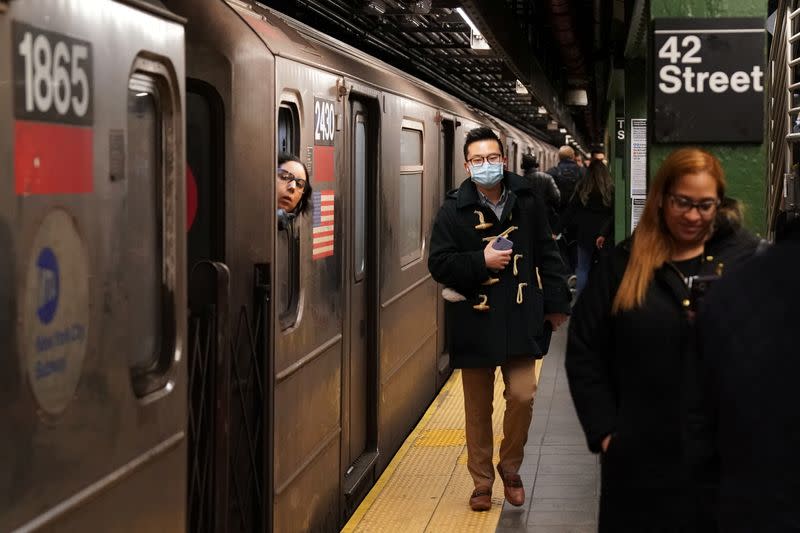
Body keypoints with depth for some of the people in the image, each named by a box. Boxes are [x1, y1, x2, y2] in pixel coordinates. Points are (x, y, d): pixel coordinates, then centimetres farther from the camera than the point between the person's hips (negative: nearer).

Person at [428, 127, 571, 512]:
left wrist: (555, 303, 6)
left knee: (522, 396, -5)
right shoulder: (454, 210, -4)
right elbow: (438, 263, -6)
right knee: (478, 409, 8)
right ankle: (482, 481, 22)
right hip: (475, 322, -1)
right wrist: (481, 261, -18)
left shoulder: (527, 202, 2)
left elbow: (546, 255, 8)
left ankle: (510, 468, 20)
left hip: (519, 320, 1)